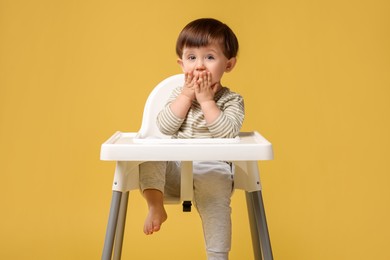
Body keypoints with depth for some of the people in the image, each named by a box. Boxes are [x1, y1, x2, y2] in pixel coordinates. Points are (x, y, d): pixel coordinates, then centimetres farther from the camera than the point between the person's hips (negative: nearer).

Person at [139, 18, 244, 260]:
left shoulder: (232, 100, -1)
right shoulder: (179, 94, 8)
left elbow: (227, 132, -19)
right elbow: (165, 127, -7)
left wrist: (205, 99, -17)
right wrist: (187, 95, -12)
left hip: (212, 171, -3)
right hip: (175, 169, 3)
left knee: (215, 201, -28)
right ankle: (156, 205, -16)